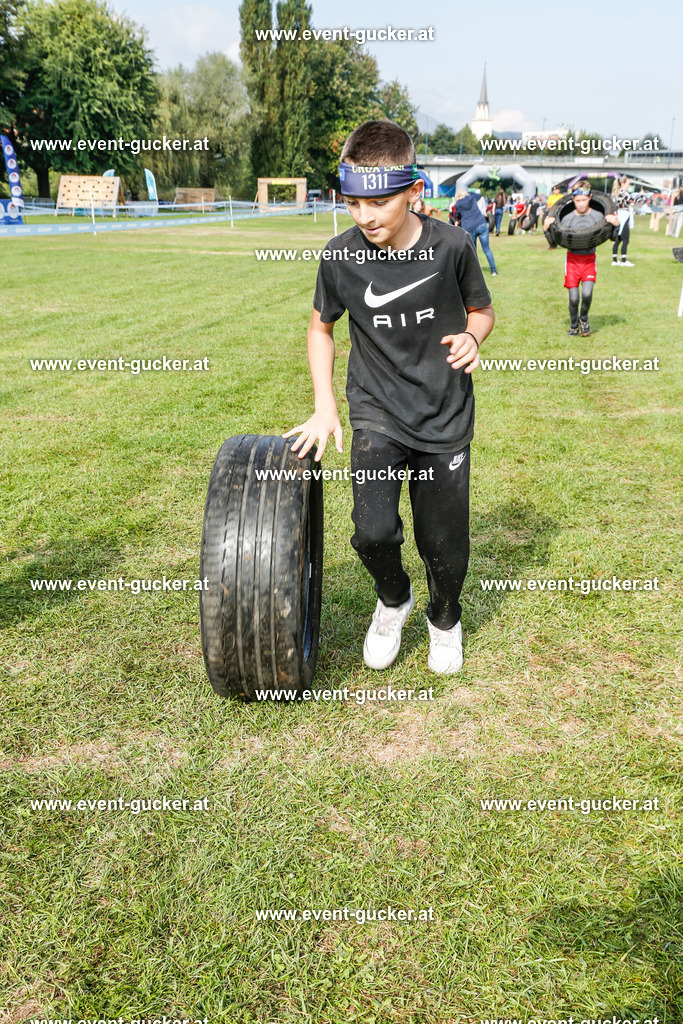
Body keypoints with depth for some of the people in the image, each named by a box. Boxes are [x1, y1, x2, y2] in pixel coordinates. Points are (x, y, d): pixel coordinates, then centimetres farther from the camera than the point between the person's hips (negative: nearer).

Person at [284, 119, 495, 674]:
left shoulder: (451, 246, -11)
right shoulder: (341, 255, -8)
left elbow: (482, 308, 7)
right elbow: (321, 327, 8)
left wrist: (471, 337, -17)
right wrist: (325, 406, -1)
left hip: (446, 419, 0)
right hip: (377, 412, 0)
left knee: (444, 543, 7)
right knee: (373, 531, -17)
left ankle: (445, 618, 39)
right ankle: (393, 599, 19)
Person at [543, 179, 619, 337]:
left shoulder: (597, 216, -2)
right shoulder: (568, 218, -3)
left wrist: (615, 224, -15)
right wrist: (546, 227, -15)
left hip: (589, 260, 0)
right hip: (572, 260, 0)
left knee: (587, 293, -19)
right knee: (573, 298, -5)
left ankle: (584, 318, 11)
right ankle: (574, 325, 21)